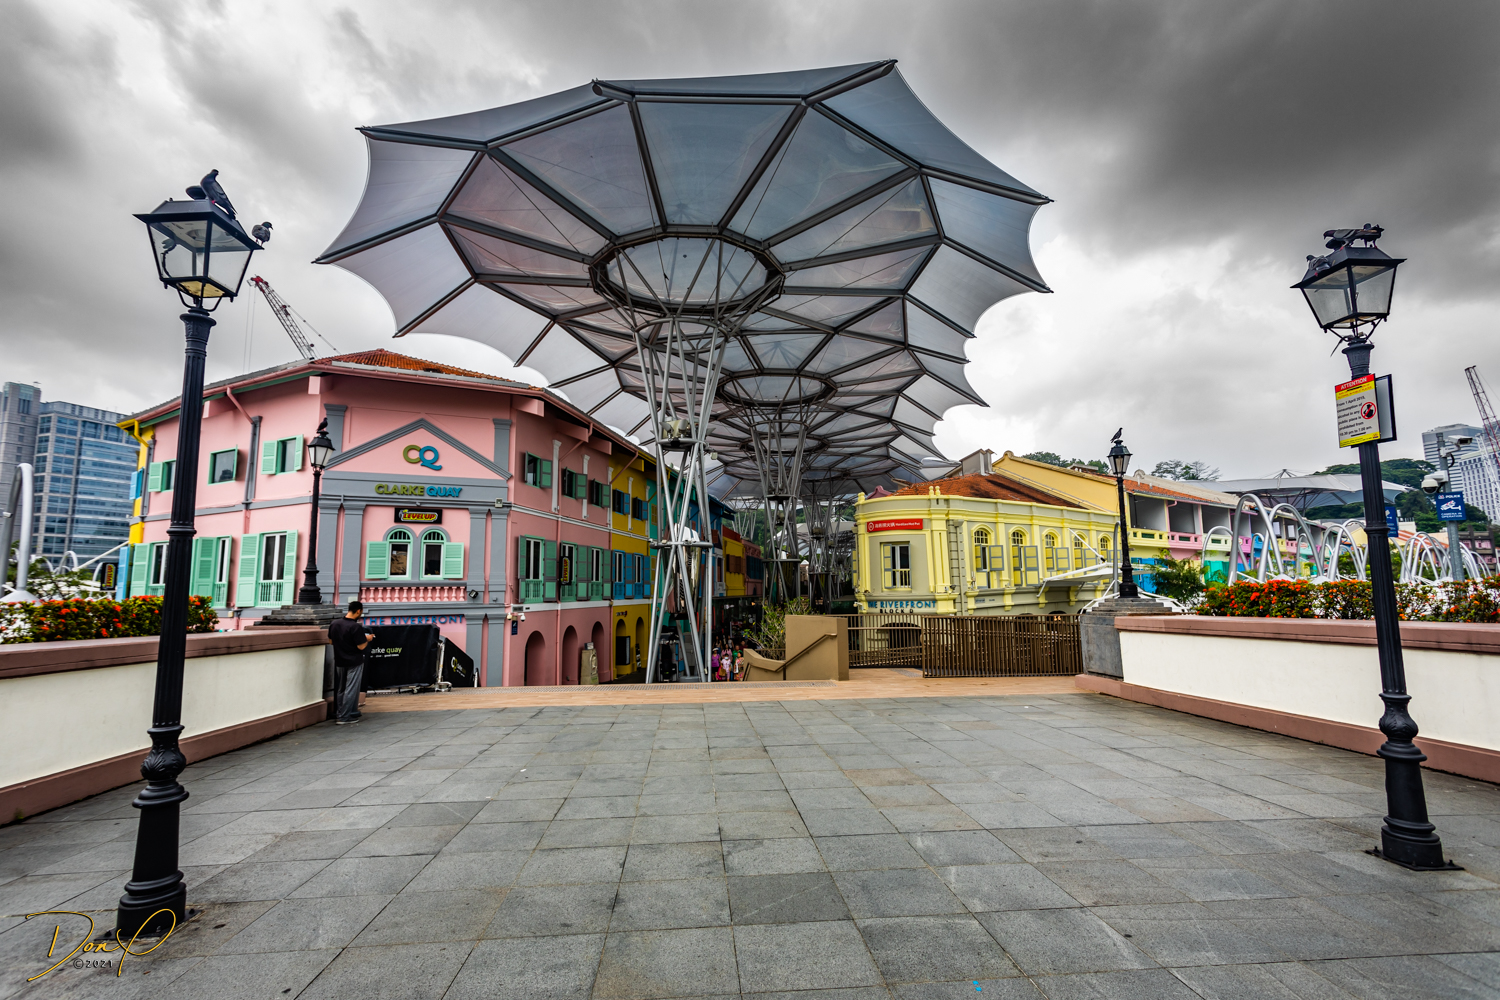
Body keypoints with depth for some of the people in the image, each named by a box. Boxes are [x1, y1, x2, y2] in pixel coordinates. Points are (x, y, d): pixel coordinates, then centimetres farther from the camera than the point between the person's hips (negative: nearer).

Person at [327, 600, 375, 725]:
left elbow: (330, 641, 12)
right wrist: (367, 639, -2)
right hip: (354, 662, -7)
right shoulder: (356, 627, -22)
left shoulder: (334, 625, -1)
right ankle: (343, 717, 2)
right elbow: (361, 646, -20)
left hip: (339, 661, 7)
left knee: (340, 689, 17)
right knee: (351, 689, 1)